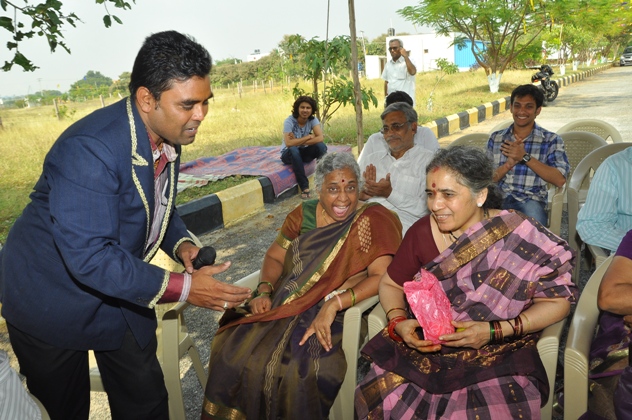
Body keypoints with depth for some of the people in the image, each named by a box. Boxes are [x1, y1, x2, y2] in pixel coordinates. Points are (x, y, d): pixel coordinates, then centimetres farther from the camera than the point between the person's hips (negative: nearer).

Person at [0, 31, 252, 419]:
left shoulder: (168, 138, -6)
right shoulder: (89, 149, -33)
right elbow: (89, 257, -35)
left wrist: (181, 244, -11)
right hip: (53, 297, -6)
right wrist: (183, 287, -32)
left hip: (118, 287, 7)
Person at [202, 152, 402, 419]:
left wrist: (333, 304, -30)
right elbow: (274, 256, 13)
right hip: (286, 303, 5)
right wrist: (264, 291, -6)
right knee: (234, 349, -15)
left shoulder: (373, 221, -10)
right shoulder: (304, 214, 5)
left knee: (302, 369, -30)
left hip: (342, 312, -4)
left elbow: (382, 277, -20)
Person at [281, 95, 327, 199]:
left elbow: (320, 138, -23)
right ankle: (304, 187, -31)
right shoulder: (289, 121, -20)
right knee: (294, 150, -39)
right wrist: (308, 137, -24)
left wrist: (298, 141, -29)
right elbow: (288, 143, -31)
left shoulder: (313, 120, -9)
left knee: (321, 146, -25)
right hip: (288, 154, -3)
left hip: (304, 152, 3)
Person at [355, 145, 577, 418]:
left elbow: (558, 301, -6)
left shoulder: (520, 237, -11)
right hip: (425, 350, 2)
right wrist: (398, 322, -10)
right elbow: (390, 284, 10)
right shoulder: (422, 232, -4)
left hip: (498, 357, -2)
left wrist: (495, 331, -17)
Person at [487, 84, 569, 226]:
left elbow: (560, 180, -6)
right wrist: (510, 162, -11)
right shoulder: (496, 138, 16)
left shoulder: (551, 140, 9)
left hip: (531, 200, -1)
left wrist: (525, 157, -10)